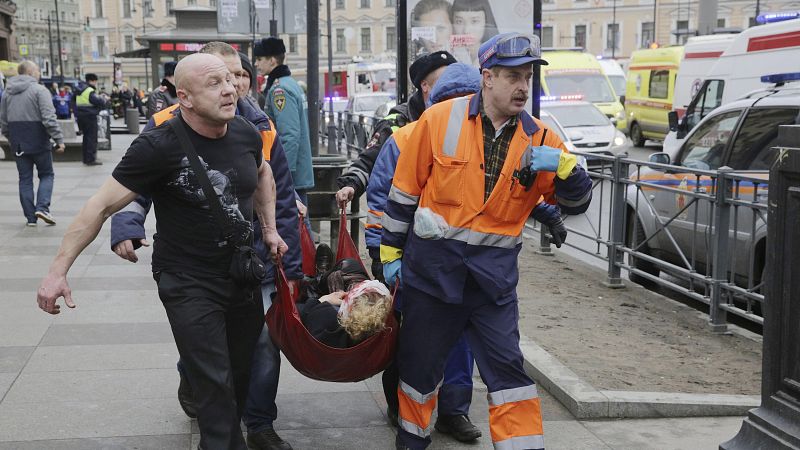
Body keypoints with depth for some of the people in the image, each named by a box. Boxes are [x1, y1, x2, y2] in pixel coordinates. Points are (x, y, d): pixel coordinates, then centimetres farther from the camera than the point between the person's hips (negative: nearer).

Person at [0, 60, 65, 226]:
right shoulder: (39, 90, -10)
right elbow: (49, 118, -19)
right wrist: (59, 139, -16)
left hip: (18, 144, 5)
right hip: (38, 141, -5)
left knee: (25, 179, 10)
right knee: (46, 175, 9)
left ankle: (30, 217, 9)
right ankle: (42, 207, -9)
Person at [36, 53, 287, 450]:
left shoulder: (246, 133, -4)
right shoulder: (159, 146, -20)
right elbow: (102, 205, -15)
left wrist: (269, 229, 16)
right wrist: (58, 270, -15)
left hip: (243, 275, 6)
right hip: (188, 284, -5)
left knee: (242, 374, 16)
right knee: (215, 388, -6)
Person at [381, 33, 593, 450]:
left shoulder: (537, 138, -1)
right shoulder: (439, 120, -8)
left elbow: (576, 202, 2)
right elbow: (403, 191, -1)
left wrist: (562, 164, -19)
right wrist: (391, 251, 4)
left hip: (493, 273, 1)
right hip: (433, 264, -1)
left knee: (506, 365, -1)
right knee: (420, 361, 14)